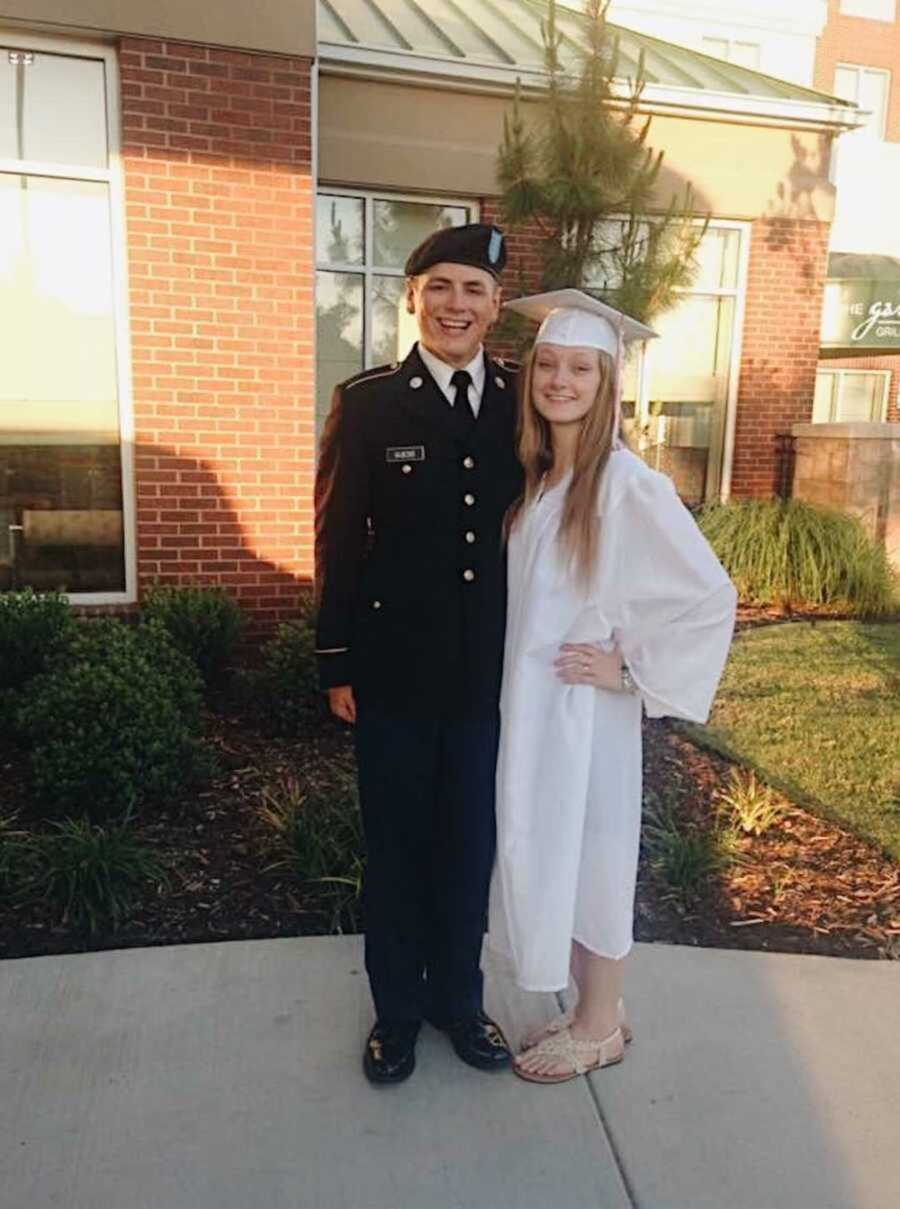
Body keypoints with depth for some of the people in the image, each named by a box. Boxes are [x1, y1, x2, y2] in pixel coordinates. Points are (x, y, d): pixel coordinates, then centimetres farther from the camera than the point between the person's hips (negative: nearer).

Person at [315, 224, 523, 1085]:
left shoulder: (525, 404, 2)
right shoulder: (367, 403, -5)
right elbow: (338, 540, -4)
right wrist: (336, 664, -5)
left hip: (492, 673, 2)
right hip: (395, 671, -2)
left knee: (470, 843, 16)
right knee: (395, 846, 14)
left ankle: (457, 997, 39)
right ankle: (396, 1008, 36)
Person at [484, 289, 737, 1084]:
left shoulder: (628, 483, -16)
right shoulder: (533, 476, 5)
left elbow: (711, 599, -16)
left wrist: (630, 667, -13)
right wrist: (515, 684, 11)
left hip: (585, 711, -7)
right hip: (527, 705, 7)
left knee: (589, 861, 7)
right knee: (545, 859, 16)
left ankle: (599, 1027, 30)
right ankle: (596, 1010, 35)